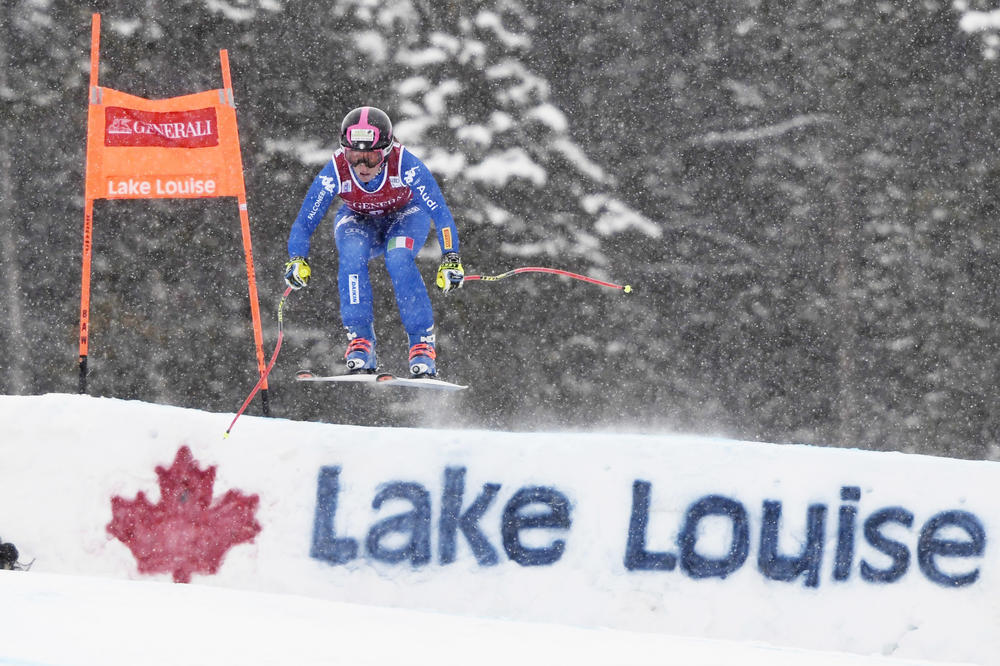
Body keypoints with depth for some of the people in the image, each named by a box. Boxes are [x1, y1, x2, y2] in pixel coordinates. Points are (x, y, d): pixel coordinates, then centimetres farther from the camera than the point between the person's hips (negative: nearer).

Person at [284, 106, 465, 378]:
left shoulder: (406, 166, -34)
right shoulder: (335, 172, -30)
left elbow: (440, 212, -29)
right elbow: (305, 222, -23)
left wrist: (451, 258, -38)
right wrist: (297, 259, -40)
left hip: (404, 215, -1)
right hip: (358, 221, 1)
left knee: (398, 258, -33)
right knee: (351, 254, -33)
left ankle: (422, 342, -26)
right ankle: (360, 340, -28)